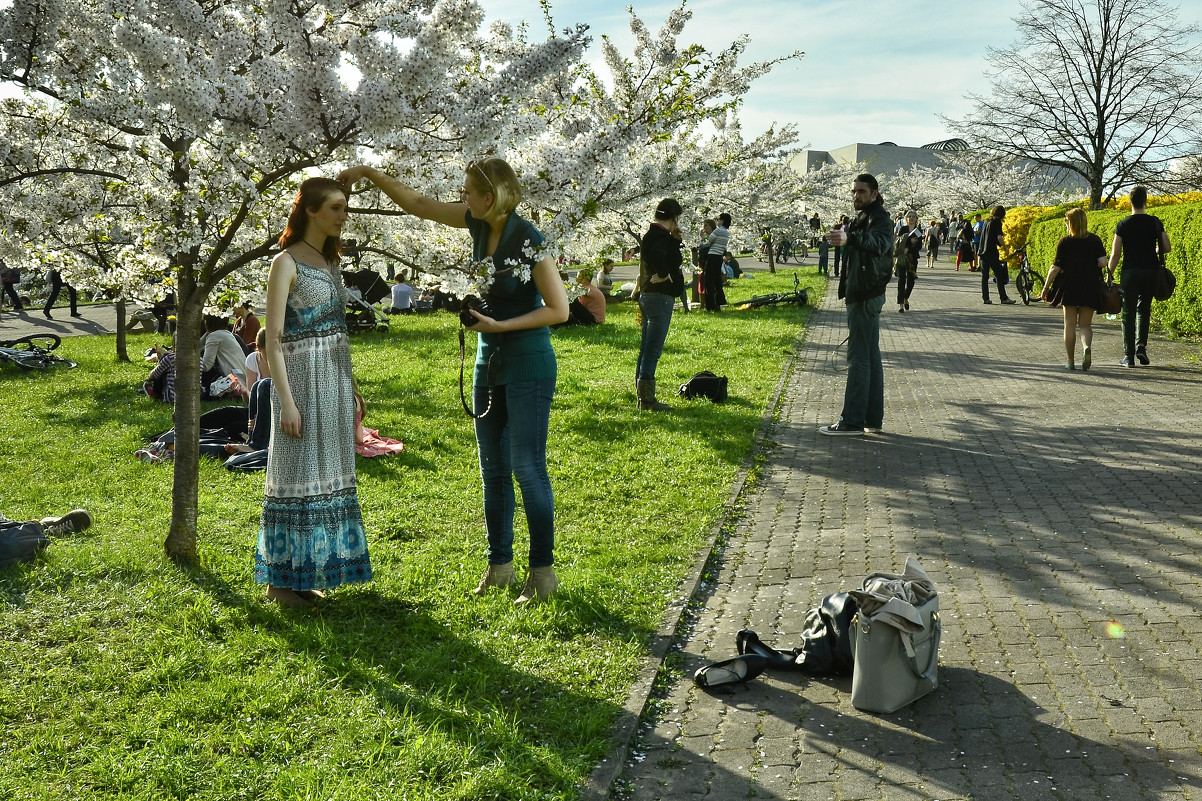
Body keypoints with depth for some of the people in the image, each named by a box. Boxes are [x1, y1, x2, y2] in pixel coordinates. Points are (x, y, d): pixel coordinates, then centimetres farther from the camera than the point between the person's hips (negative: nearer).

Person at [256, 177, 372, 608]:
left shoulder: (330, 261, 16)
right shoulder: (286, 263, -8)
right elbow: (273, 338, -12)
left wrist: (351, 391, 18)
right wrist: (285, 401, -18)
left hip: (335, 380, 8)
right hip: (302, 379, -8)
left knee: (330, 474, 10)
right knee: (296, 474, -3)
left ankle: (309, 573, 20)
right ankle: (280, 580, 8)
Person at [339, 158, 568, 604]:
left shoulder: (527, 240, -18)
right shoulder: (479, 224, 2)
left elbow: (559, 309, -17)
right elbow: (418, 205, 12)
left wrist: (499, 326, -19)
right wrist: (371, 174, 7)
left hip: (528, 366, -8)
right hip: (489, 362, 8)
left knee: (527, 467, -6)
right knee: (493, 468, 11)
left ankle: (543, 569, 5)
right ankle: (499, 565, 22)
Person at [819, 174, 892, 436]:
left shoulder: (879, 218, -14)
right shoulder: (862, 218, 19)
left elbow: (880, 243, -35)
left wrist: (850, 239, -51)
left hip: (866, 295, -11)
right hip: (865, 294, 11)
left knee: (858, 357, -10)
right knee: (871, 356, 12)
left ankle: (852, 420, -8)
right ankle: (873, 417, 18)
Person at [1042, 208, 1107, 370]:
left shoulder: (1064, 242, -4)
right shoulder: (1095, 240, 2)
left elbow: (1056, 267, -6)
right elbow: (1102, 263, -4)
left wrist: (1046, 287, 3)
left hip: (1069, 287, -2)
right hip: (1090, 287, 2)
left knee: (1070, 325, 7)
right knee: (1085, 324, 9)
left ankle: (1071, 362, 7)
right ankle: (1087, 347, -22)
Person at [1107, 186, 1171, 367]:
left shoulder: (1123, 225, -2)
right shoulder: (1155, 222, 1)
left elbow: (1115, 254, -5)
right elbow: (1167, 248, 1)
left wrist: (1109, 274, 5)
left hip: (1130, 272, -1)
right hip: (1150, 272, 2)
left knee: (1128, 313, 3)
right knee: (1144, 310, 18)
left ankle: (1129, 355, 1)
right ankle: (1141, 345, -1)